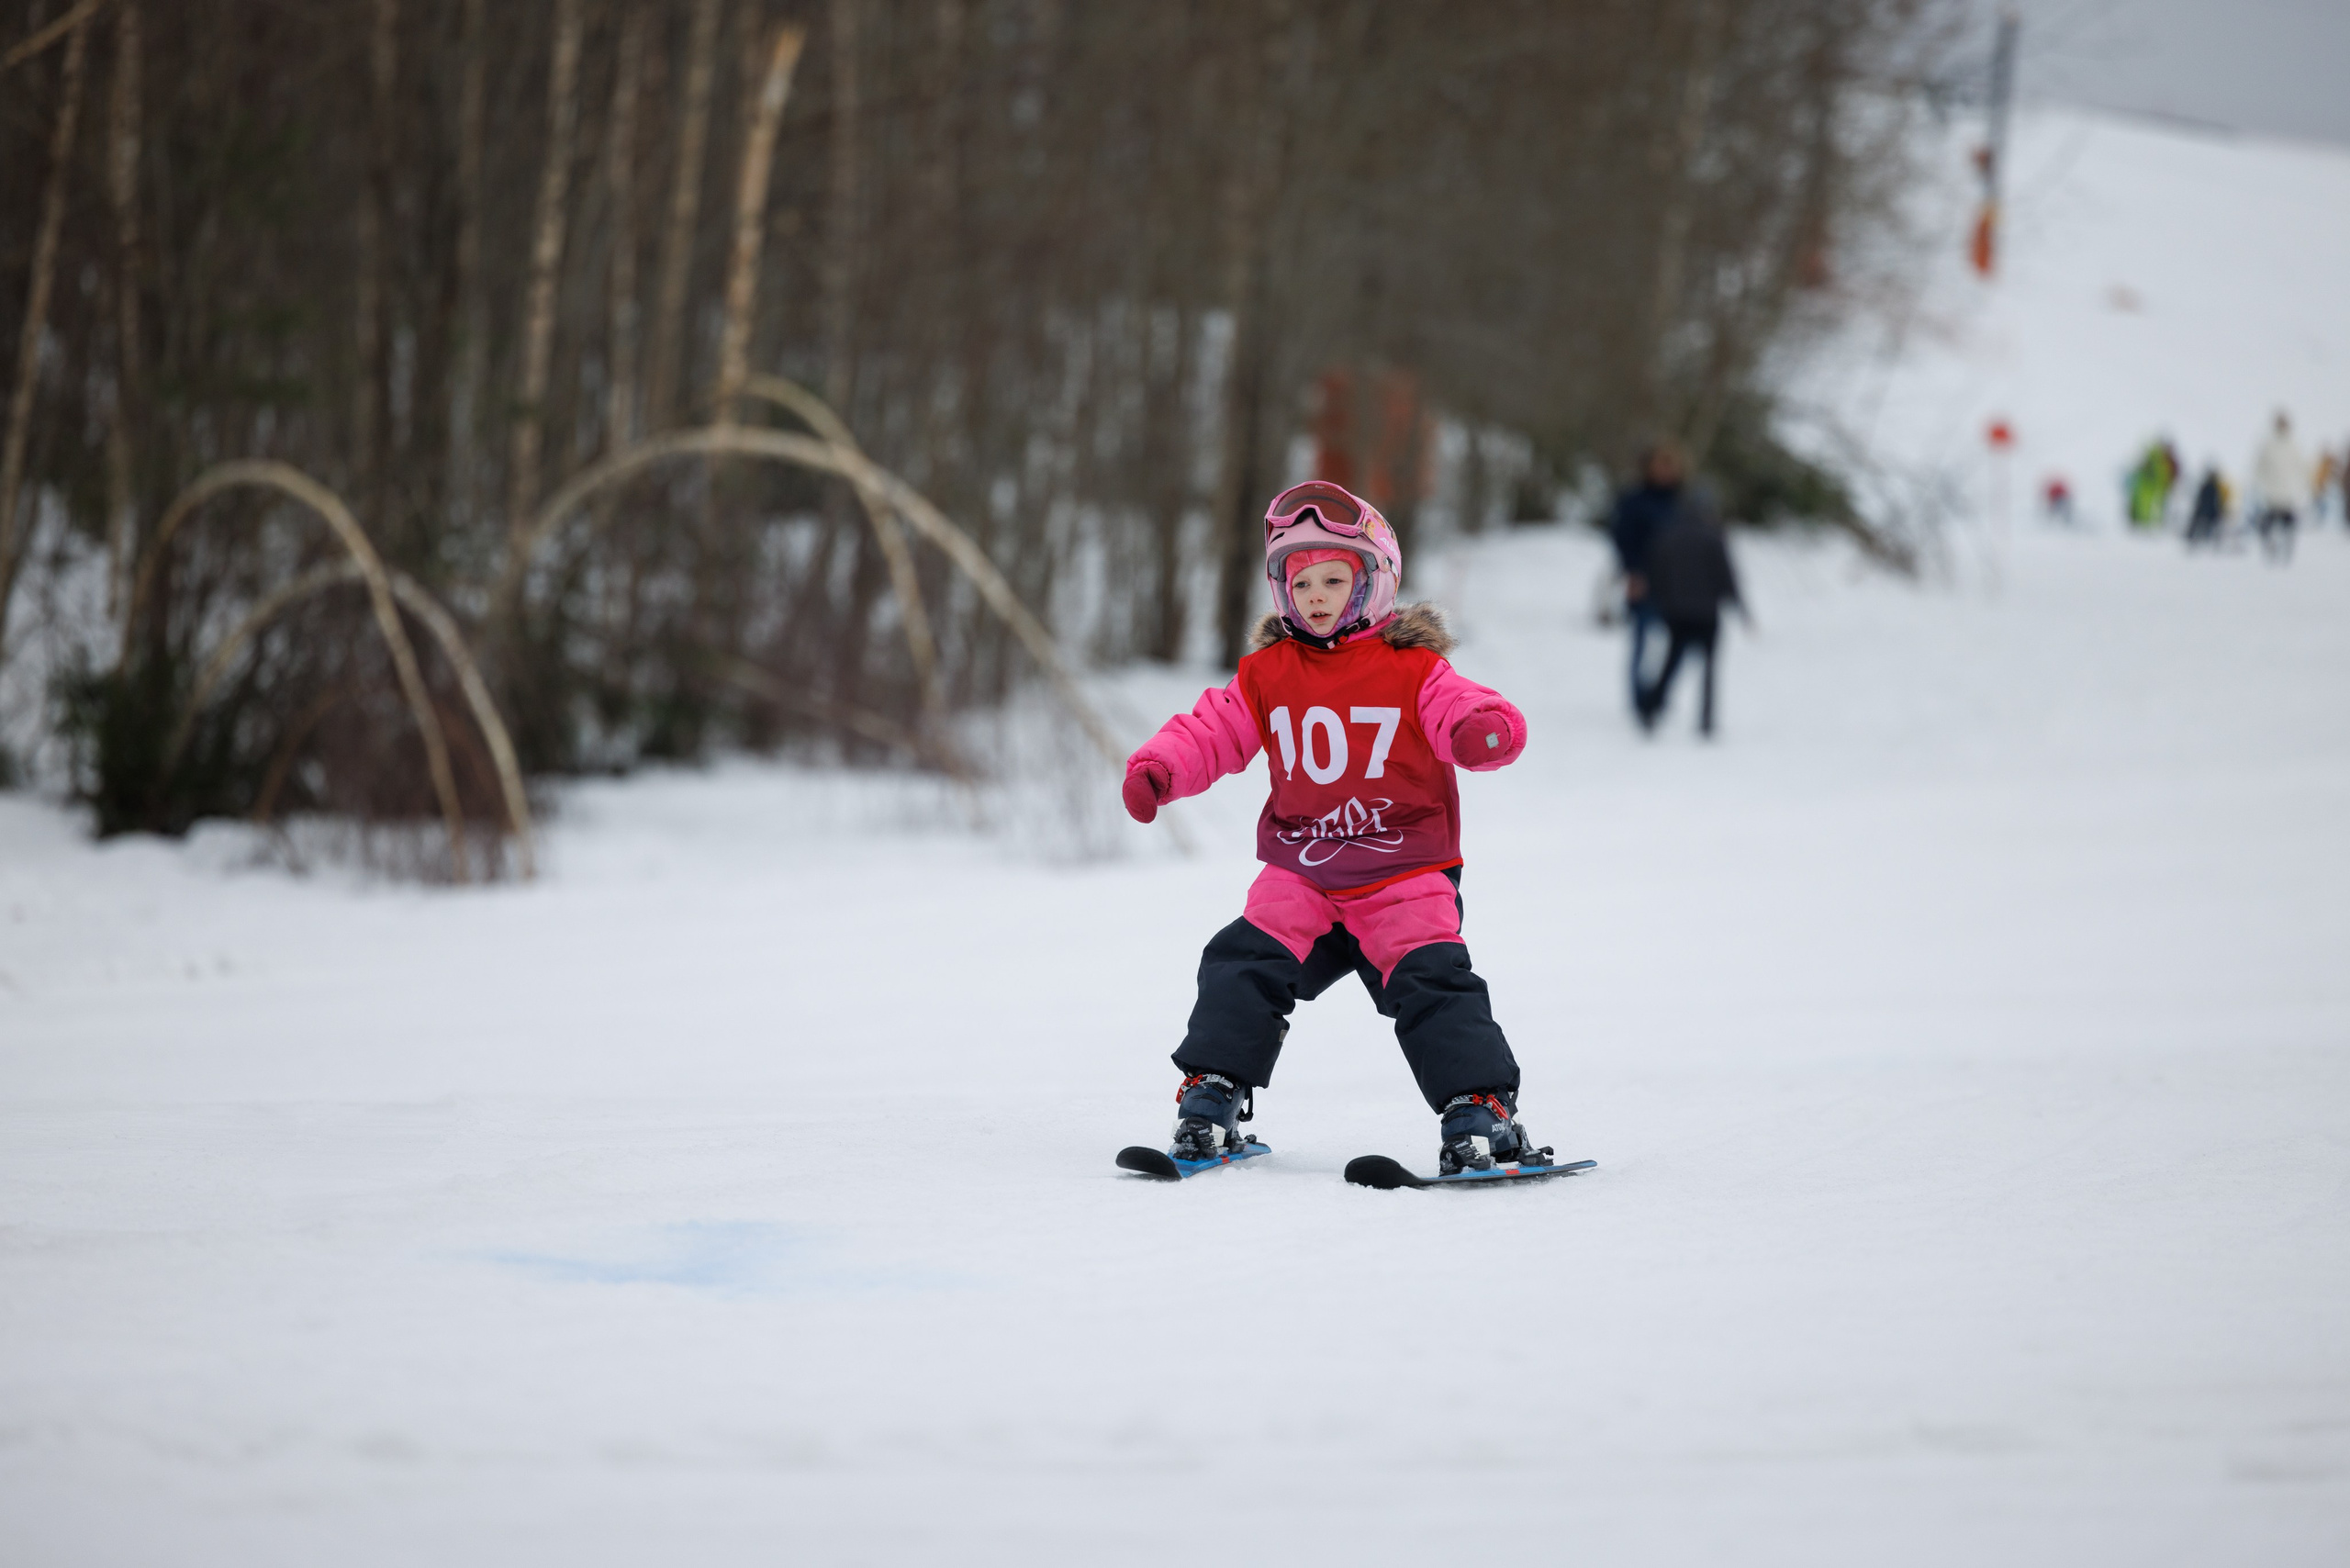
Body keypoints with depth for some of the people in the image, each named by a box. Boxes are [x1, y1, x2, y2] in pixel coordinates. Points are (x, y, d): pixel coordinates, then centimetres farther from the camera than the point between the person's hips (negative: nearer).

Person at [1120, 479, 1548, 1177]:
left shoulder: (1412, 669, -2)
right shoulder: (1266, 674, 8)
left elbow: (1469, 712, -11)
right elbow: (1211, 730, 9)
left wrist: (1482, 730, -37)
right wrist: (1156, 770, -10)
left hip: (1405, 880, -3)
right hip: (1301, 877, 3)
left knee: (1432, 983, -17)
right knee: (1242, 967, -10)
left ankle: (1480, 1109, -11)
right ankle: (1210, 1096, -2)